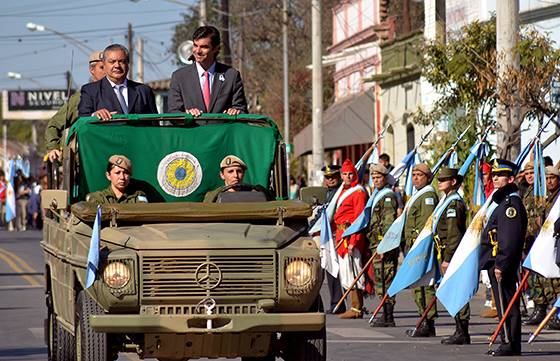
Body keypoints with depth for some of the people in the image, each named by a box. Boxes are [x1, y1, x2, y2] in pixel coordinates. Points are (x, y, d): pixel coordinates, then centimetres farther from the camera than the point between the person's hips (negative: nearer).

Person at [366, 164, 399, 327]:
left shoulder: (388, 197, -10)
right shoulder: (378, 196, 21)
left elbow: (389, 224, -18)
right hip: (377, 245, 10)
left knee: (384, 280, -9)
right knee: (380, 279, 11)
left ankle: (388, 317, -9)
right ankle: (387, 315, 14)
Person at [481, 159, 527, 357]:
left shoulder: (512, 203, -14)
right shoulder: (503, 201, 19)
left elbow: (510, 239, -21)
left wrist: (501, 264, -24)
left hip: (503, 264, -11)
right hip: (495, 263, 11)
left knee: (507, 305, -8)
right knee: (504, 305, 12)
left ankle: (511, 344, -6)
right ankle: (508, 343, 16)